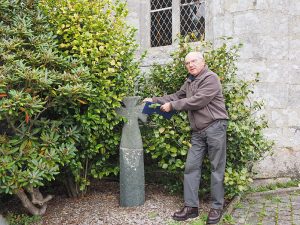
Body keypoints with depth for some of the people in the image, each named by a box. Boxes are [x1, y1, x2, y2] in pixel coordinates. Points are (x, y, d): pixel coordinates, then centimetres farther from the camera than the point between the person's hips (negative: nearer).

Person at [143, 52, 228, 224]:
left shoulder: (211, 78, -9)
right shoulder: (190, 81, 17)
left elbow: (197, 101, -18)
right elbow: (177, 96, 23)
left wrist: (172, 106, -12)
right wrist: (155, 100, 16)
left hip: (215, 127, -8)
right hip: (198, 131, 8)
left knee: (217, 168, 0)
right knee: (191, 166, 4)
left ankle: (217, 207, 9)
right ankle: (191, 207, 11)